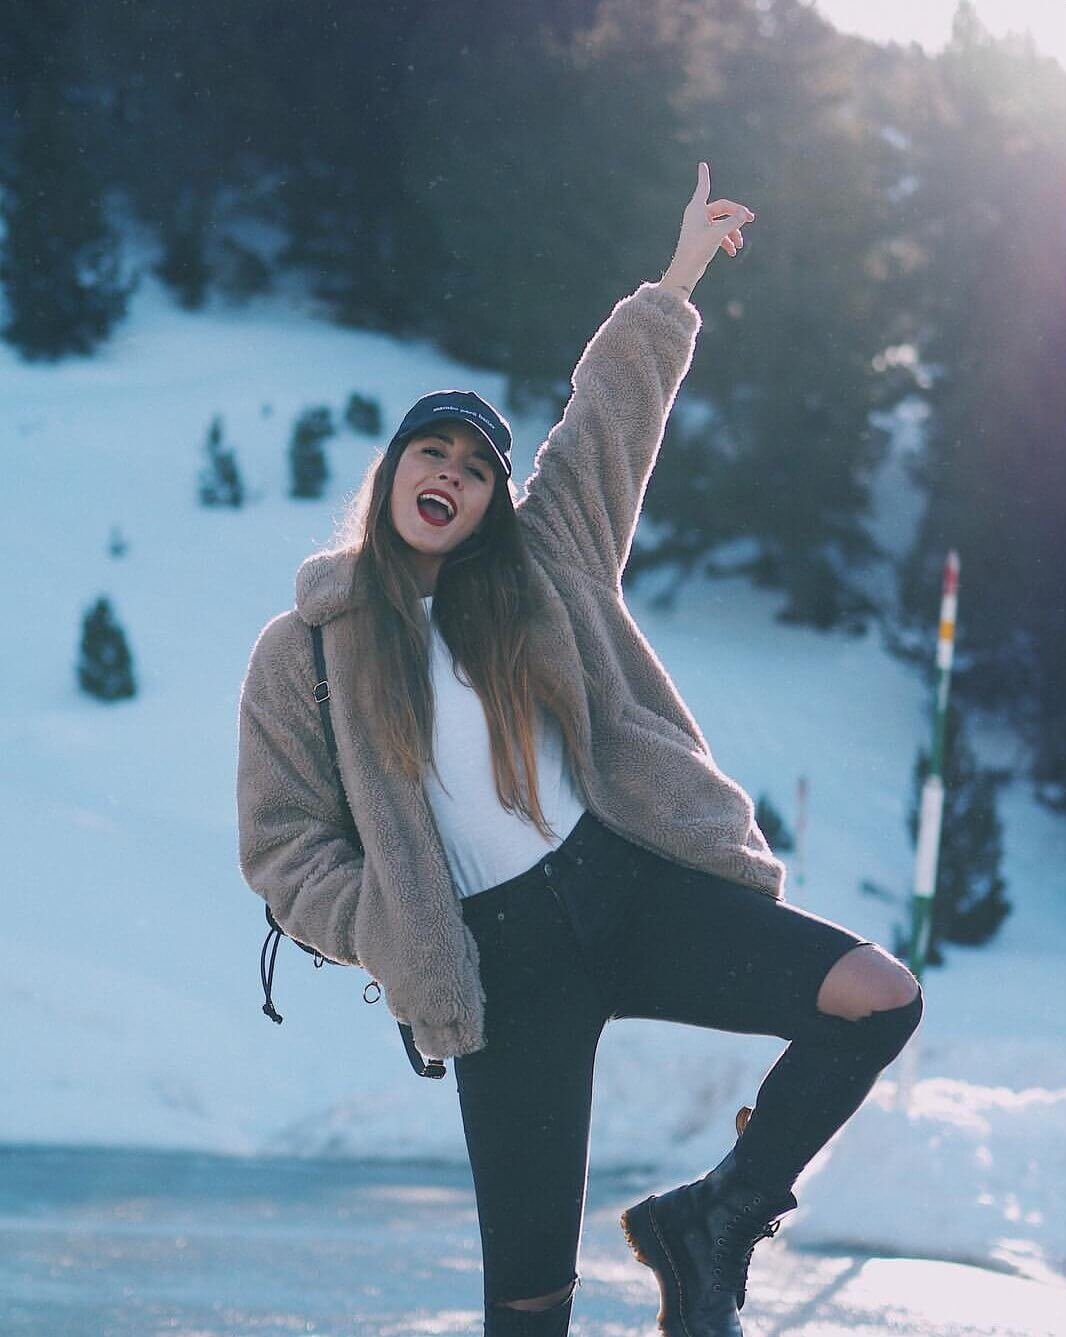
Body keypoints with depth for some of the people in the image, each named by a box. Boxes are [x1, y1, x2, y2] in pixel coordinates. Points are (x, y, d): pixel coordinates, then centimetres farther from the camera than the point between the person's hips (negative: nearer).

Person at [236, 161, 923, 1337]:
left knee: (876, 997, -18)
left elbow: (610, 412, 21)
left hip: (631, 884, 3)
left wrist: (680, 275, 25)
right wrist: (393, 940, -7)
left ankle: (708, 1219, -1)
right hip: (499, 956, -3)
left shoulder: (538, 563, 11)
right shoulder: (304, 651, 5)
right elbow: (283, 845, 7)